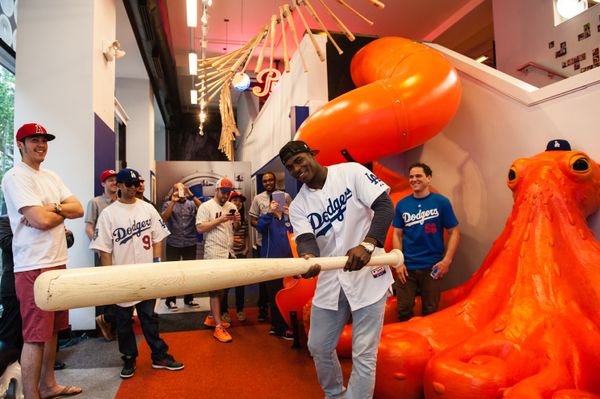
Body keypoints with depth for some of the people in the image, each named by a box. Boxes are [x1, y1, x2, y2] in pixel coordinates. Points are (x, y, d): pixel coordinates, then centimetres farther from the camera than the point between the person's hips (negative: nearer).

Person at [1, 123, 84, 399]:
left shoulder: (51, 177, 16)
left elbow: (79, 209, 7)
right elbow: (41, 220, -20)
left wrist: (53, 208, -10)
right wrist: (63, 212, -1)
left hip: (58, 263, 8)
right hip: (33, 268, -8)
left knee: (52, 329, 17)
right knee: (35, 336, -2)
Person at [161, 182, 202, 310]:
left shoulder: (192, 204, 8)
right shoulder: (168, 204, 6)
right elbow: (164, 218, -11)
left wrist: (191, 195, -17)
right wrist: (173, 201, -17)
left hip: (190, 243, 2)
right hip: (173, 244, -2)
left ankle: (189, 298, 21)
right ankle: (170, 300, 13)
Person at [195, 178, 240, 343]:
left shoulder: (231, 206, 12)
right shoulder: (206, 206, -6)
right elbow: (200, 228, -15)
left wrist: (237, 221, -7)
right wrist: (220, 219, -19)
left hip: (229, 252, 7)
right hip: (214, 253, -7)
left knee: (222, 287, 15)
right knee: (216, 288, -4)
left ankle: (211, 317, 30)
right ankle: (218, 327, -1)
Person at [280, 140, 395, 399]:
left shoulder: (351, 172, -7)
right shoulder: (298, 205, 3)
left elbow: (385, 206, -15)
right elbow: (305, 239, -13)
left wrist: (367, 244, -32)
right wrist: (308, 257, -37)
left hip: (368, 274, -4)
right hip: (330, 279, 5)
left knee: (363, 354, -2)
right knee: (319, 347, 16)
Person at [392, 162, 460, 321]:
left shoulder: (441, 202, -5)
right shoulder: (402, 204, 1)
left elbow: (454, 232, -2)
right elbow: (397, 234, 5)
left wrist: (447, 260, -11)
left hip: (432, 267, -1)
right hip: (407, 266, 1)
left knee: (430, 311, 14)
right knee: (404, 310, 10)